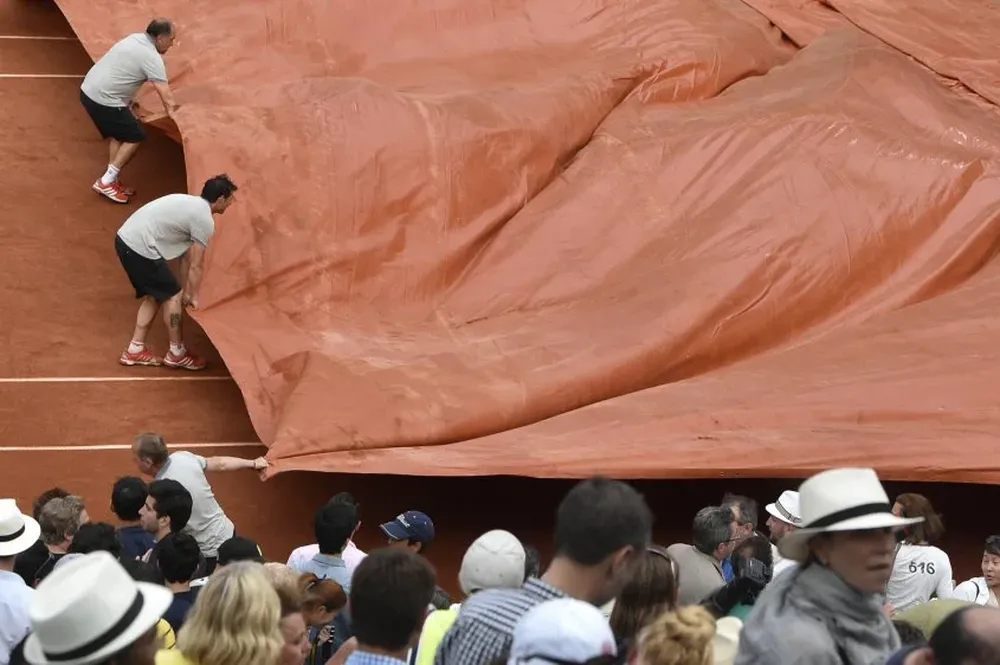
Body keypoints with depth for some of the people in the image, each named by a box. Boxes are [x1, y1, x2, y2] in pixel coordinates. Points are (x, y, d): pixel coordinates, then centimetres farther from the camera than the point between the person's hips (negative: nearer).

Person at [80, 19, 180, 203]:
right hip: (104, 100, -9)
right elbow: (166, 96, -18)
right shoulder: (152, 58, -16)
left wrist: (128, 102, 14)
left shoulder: (135, 38, 10)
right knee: (135, 137, 3)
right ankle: (106, 182, 3)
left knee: (119, 135, 21)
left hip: (89, 90, 9)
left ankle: (112, 181, 24)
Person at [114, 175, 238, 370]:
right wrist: (193, 297, 11)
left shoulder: (192, 204, 19)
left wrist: (186, 292, 28)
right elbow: (196, 266, -3)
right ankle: (177, 354, 15)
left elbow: (186, 256, 25)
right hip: (140, 248, -9)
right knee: (171, 295, 4)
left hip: (125, 237, 9)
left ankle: (135, 351, 23)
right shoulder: (205, 221, -10)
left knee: (153, 296, 20)